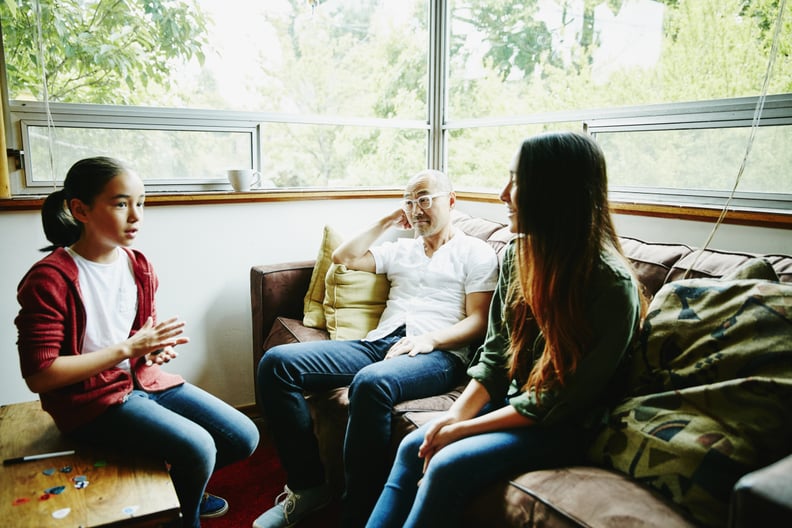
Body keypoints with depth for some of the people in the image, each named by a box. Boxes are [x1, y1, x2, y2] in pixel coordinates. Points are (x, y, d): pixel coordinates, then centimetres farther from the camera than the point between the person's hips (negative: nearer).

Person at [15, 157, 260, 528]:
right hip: (90, 397, -7)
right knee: (197, 448, -26)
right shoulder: (49, 278, -19)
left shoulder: (139, 266, 3)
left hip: (144, 379, 7)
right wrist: (126, 349, -23)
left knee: (244, 436, -1)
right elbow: (39, 376, -21)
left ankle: (181, 486, 29)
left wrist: (159, 347, -7)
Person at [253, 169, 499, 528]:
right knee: (277, 362, -12)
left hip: (439, 352, -6)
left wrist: (429, 339, -17)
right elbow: (344, 257, 19)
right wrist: (387, 222, 21)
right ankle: (307, 486, -6)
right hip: (379, 342, 6)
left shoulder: (476, 253, 10)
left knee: (371, 383, -41)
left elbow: (478, 321, 0)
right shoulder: (401, 248, 27)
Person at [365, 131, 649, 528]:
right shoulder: (517, 254, -2)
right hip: (512, 401, 6)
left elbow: (559, 402, -18)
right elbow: (494, 354, 3)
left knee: (448, 466, -22)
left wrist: (464, 429, -17)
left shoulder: (612, 286, -21)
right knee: (413, 447, -9)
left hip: (563, 426, -6)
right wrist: (456, 414, -12)